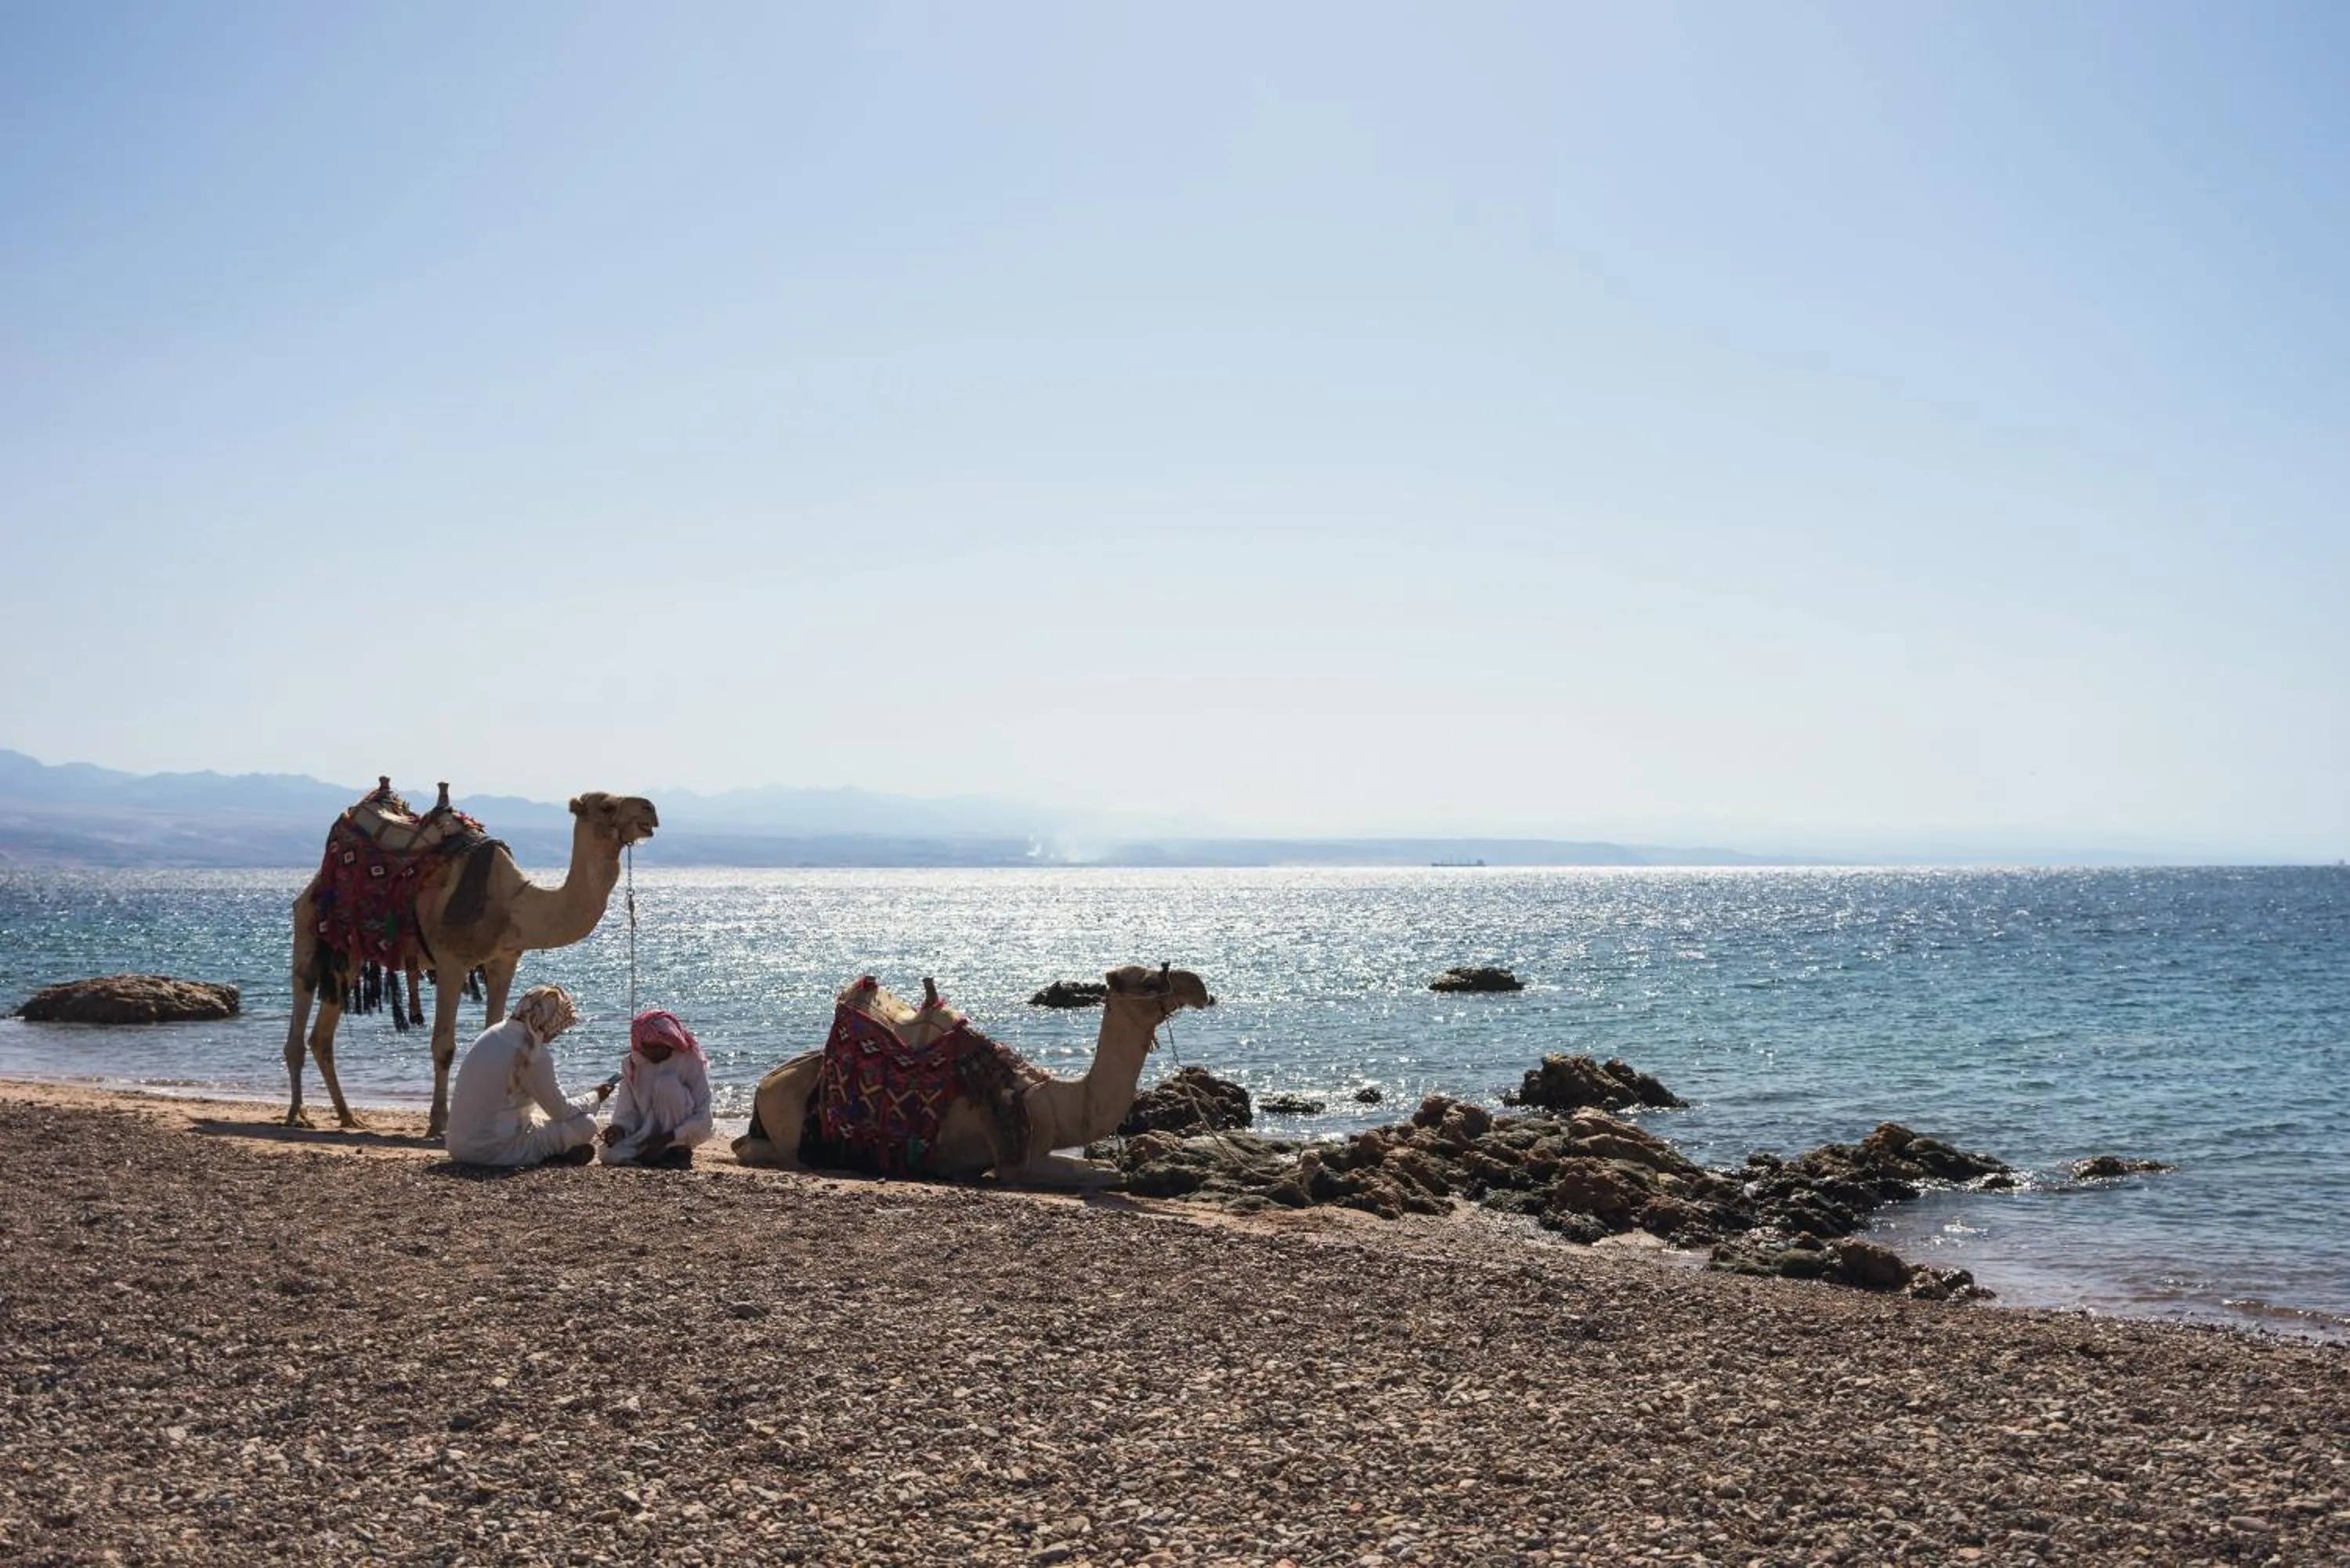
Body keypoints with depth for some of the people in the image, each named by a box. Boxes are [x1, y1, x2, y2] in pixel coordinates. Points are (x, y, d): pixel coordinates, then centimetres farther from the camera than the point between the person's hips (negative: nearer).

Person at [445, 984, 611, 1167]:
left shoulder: (494, 1033, 6)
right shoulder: (535, 1055, -17)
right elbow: (561, 1111, -6)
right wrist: (595, 1098, 12)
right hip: (492, 1151, -8)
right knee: (586, 1125, -3)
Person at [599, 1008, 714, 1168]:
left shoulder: (690, 1060, -12)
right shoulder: (632, 1064, -1)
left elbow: (703, 1118, -16)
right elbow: (627, 1112, -2)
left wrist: (668, 1138, -29)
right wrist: (620, 1129, -26)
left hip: (681, 1136, -2)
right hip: (646, 1133, 3)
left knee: (666, 1082, -26)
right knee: (609, 1155, -26)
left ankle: (677, 1152, -17)